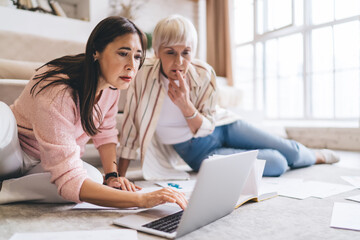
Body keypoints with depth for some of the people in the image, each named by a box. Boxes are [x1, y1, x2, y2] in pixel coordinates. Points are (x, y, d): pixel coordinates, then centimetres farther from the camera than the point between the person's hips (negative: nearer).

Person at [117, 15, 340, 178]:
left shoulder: (204, 73, -19)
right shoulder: (145, 77, -26)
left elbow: (206, 127, -14)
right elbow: (131, 131, -18)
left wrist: (186, 105, -34)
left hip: (222, 124, 3)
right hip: (199, 151, -2)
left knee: (290, 151, 4)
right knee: (276, 165, -11)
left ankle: (317, 156, 43)